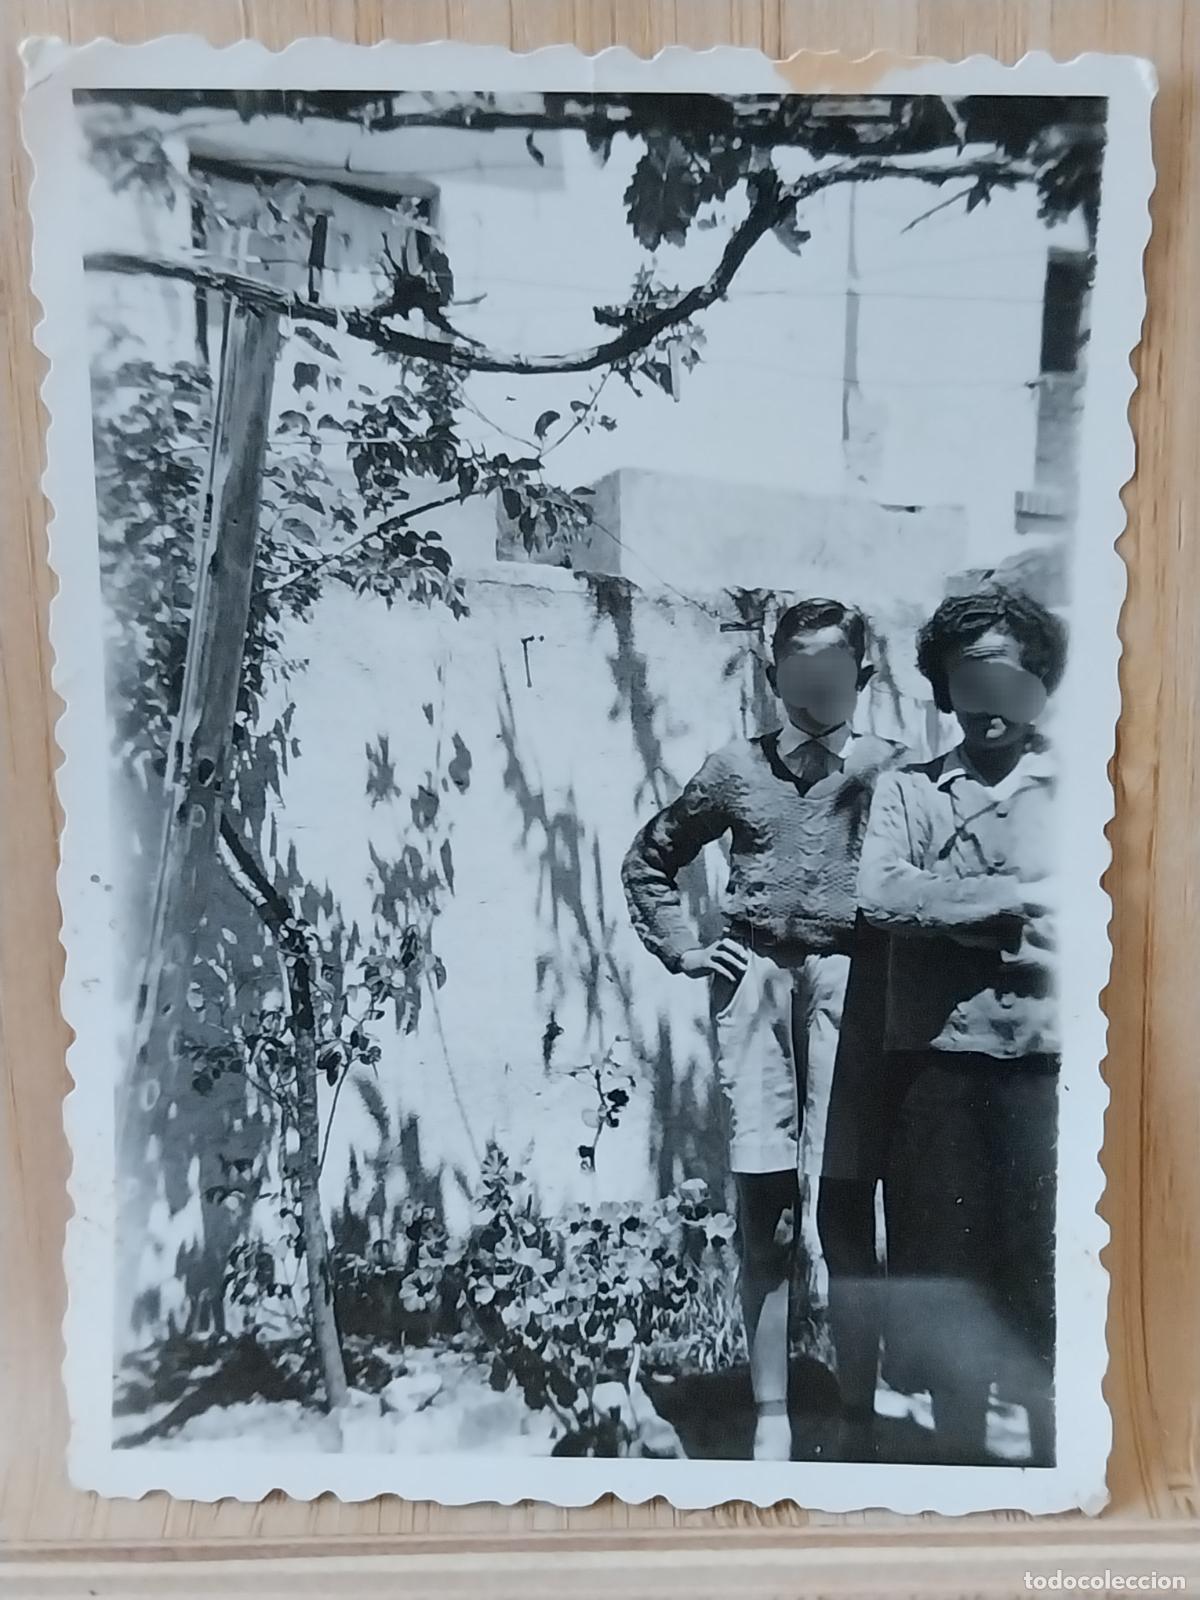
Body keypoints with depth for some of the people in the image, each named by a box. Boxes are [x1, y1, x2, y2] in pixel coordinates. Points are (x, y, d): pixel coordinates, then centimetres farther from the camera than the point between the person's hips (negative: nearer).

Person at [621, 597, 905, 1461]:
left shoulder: (893, 769, 7)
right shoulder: (737, 767, 11)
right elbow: (648, 862, 21)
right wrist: (684, 947, 12)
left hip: (850, 977, -1)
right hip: (755, 977, 1)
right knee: (764, 1192, 0)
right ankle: (771, 1413, 12)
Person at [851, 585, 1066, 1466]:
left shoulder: (1068, 785, 7)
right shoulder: (906, 789, 8)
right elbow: (879, 894, -9)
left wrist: (945, 913, -11)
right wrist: (1011, 902, -10)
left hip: (1043, 1064, -1)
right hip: (935, 1062, 1)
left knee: (1042, 1272, 6)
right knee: (939, 1273, 9)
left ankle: (1048, 1446, 24)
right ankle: (959, 1449, 28)